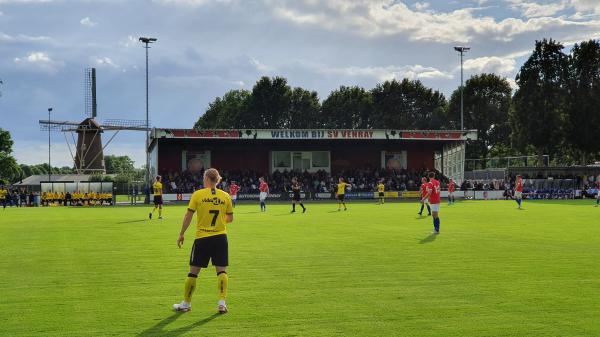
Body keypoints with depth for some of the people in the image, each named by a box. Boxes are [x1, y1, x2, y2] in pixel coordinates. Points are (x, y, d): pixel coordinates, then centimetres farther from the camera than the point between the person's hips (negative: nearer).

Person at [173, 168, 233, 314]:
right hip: (220, 237, 2)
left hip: (202, 238, -2)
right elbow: (230, 218, 9)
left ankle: (186, 303, 18)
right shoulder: (225, 196, 3)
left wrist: (181, 234, 3)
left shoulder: (198, 195, -5)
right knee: (221, 271, 5)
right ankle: (222, 302, -5)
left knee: (193, 272, 8)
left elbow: (188, 216, -5)